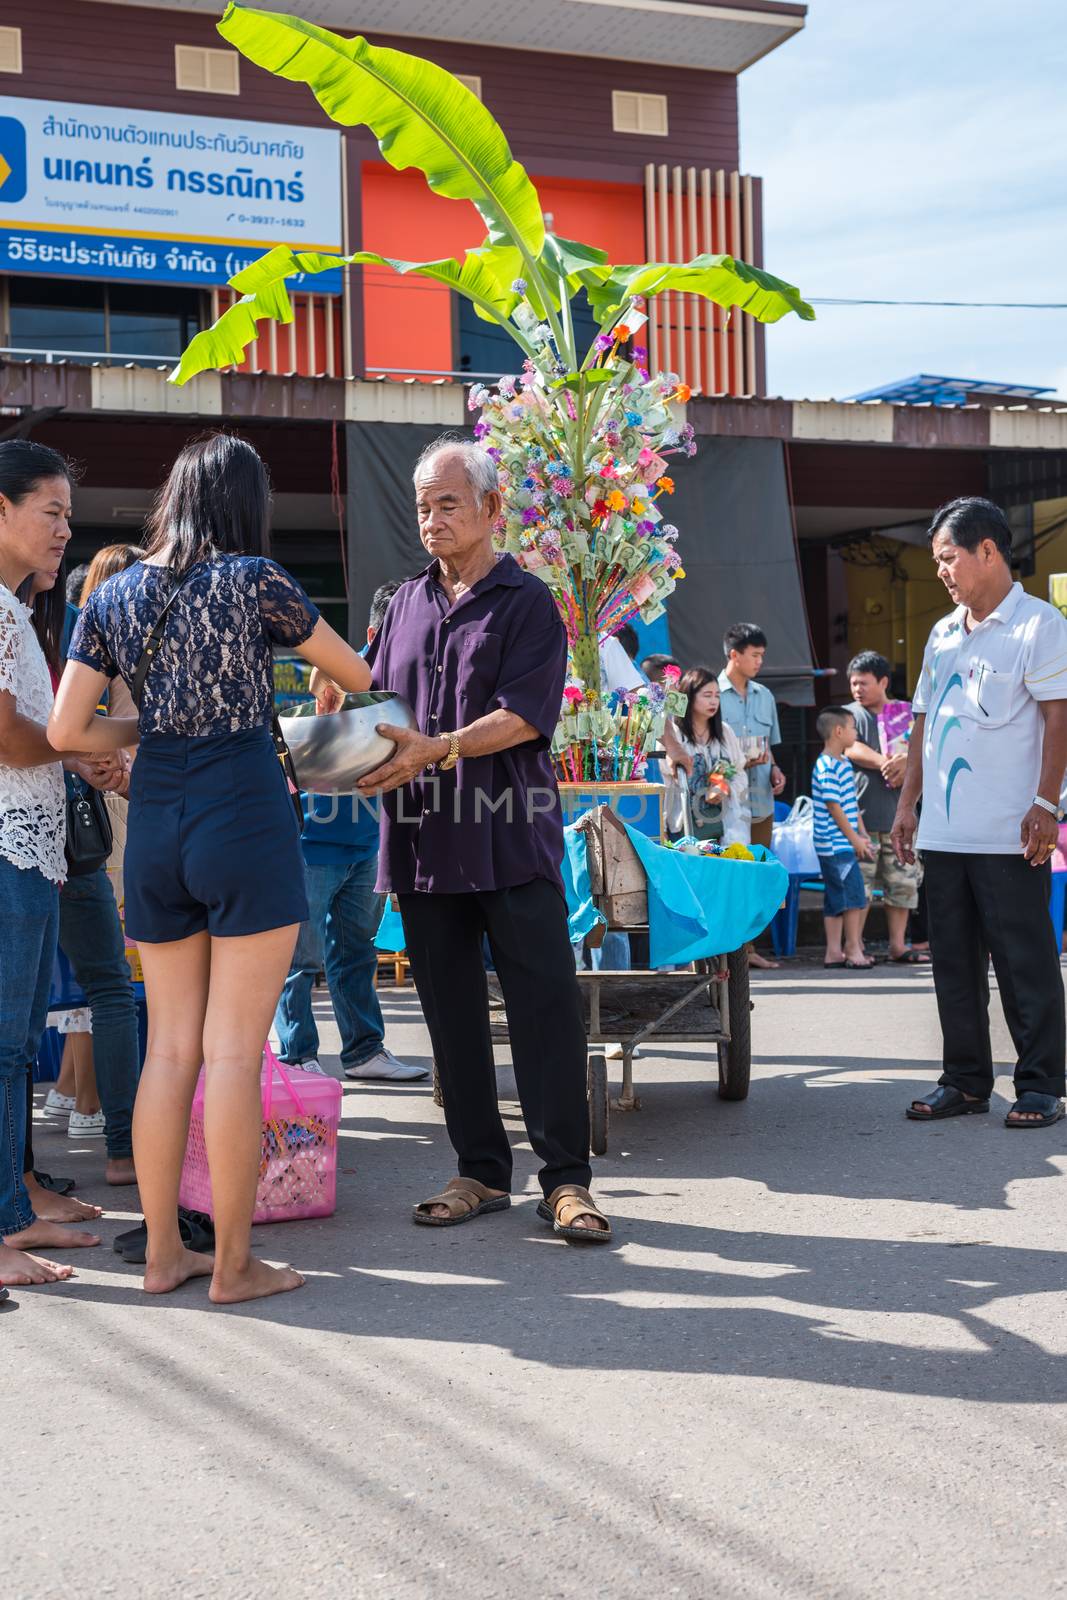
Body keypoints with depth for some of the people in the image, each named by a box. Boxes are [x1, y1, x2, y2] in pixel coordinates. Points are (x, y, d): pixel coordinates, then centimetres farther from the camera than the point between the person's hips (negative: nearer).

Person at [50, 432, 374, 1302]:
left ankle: (163, 1252, 19)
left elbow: (67, 729, 5)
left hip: (154, 816, 5)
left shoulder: (113, 595, 7)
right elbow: (357, 675, 7)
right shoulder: (254, 579, -5)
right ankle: (234, 1263, 6)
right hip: (244, 811, -5)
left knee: (170, 1047, 12)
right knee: (234, 1050, -1)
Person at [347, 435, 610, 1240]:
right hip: (427, 840, 5)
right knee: (452, 1012, 9)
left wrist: (436, 749, -21)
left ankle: (567, 1179, 2)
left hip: (512, 836, -5)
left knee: (544, 1004, -5)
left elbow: (526, 715, -10)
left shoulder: (526, 601, 0)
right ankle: (482, 1170, 19)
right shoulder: (406, 603, 17)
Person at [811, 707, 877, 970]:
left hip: (844, 844, 10)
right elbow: (833, 806, -18)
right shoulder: (827, 767, -16)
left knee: (836, 899, 11)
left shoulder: (843, 763, 15)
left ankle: (834, 951, 15)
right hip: (836, 844, -10)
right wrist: (855, 839, -15)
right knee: (853, 896, -7)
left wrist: (862, 834, 17)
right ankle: (853, 951, -1)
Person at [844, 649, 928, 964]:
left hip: (899, 811, 4)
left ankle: (898, 946, 15)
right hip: (863, 814, -4)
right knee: (860, 882, -4)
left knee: (903, 880, 7)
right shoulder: (850, 714, 4)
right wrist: (889, 764, -19)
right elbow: (852, 749, -11)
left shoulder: (905, 713, 13)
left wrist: (906, 762, -17)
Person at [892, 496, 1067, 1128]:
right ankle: (966, 1081, 18)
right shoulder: (943, 635, 17)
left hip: (1009, 836, -7)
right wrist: (908, 803, 15)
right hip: (944, 833, 7)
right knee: (954, 963, 10)